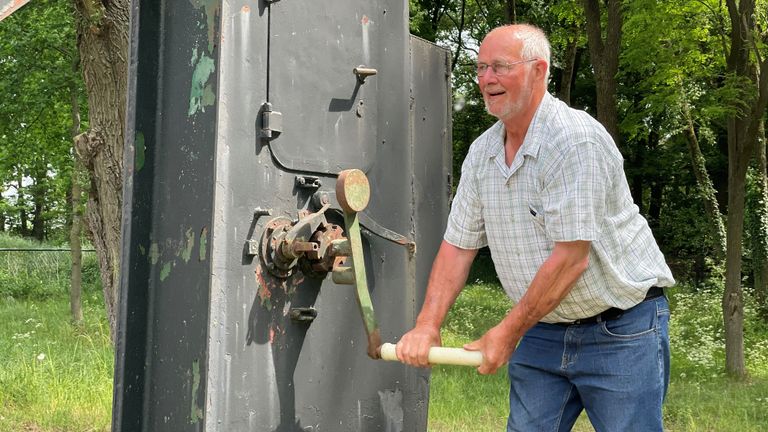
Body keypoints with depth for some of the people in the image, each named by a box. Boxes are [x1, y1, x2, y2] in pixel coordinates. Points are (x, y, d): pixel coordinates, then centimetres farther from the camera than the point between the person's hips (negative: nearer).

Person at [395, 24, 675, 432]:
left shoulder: (576, 139, -21)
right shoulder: (481, 152, 2)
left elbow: (571, 258, -23)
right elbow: (458, 245, 4)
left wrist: (507, 332, -16)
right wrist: (426, 326, -7)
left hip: (621, 327, -6)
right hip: (544, 327, 6)